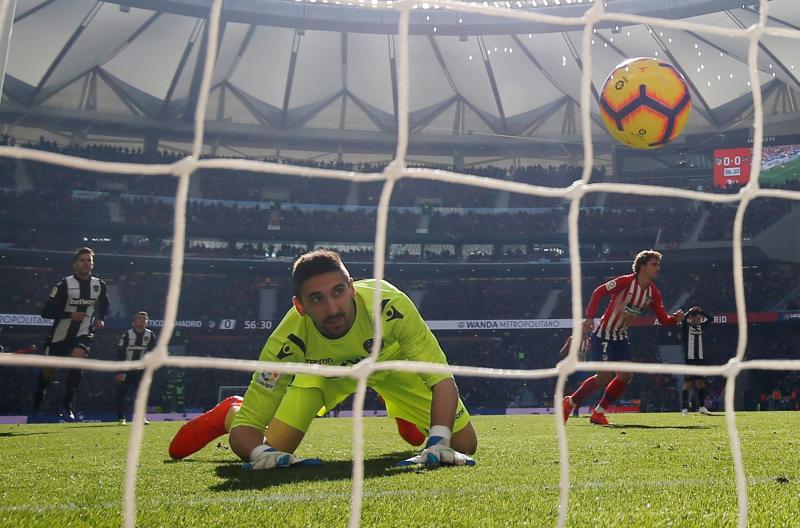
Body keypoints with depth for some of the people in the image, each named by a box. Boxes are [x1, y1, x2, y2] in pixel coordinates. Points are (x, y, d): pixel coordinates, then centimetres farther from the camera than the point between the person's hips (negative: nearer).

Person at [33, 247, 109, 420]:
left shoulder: (99, 285, 0)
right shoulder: (65, 284, -12)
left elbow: (103, 307, 20)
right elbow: (46, 311, -15)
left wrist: (100, 319, 1)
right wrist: (70, 315, -26)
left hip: (83, 334, 1)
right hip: (60, 334, -1)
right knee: (49, 372, 10)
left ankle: (67, 405, -17)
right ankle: (38, 400, 41)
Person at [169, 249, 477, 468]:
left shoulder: (390, 304, -42)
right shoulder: (289, 340, -38)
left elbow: (442, 380, -38)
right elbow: (245, 428, -34)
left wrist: (438, 443, -53)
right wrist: (262, 453, -55)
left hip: (393, 359, 1)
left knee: (464, 445, -2)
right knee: (275, 446, -16)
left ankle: (397, 407, 31)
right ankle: (228, 414, 20)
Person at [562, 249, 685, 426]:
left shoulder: (653, 293, 1)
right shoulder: (626, 281, -18)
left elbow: (664, 319, 1)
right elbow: (598, 292, -16)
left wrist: (675, 318, -21)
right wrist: (589, 317, -25)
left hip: (621, 337, 7)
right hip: (603, 334, -7)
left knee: (625, 375, -4)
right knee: (604, 376, -12)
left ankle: (598, 413, 8)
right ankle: (570, 402, 8)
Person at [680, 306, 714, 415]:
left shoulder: (700, 326, 12)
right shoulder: (685, 326, -4)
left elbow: (711, 318, 11)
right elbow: (683, 319, -24)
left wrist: (700, 312, 3)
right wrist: (690, 311, -9)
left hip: (700, 359, 5)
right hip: (689, 359, -5)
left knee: (701, 383, 5)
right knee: (687, 384, -6)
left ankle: (701, 407, 11)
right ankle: (684, 408, -4)